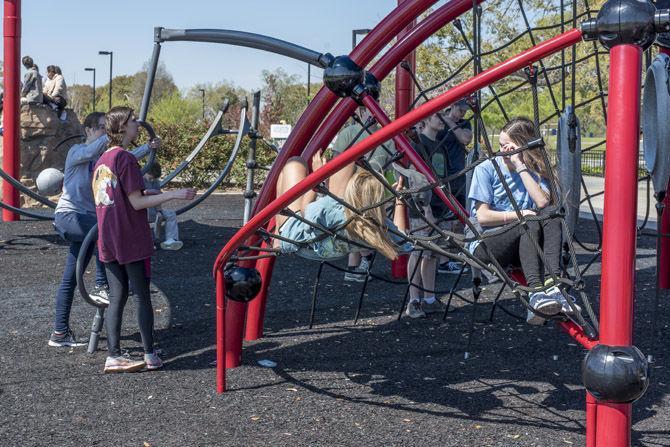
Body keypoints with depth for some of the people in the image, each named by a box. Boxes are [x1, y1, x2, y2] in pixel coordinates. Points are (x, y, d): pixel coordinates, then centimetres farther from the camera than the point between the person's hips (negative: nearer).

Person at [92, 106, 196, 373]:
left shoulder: (101, 160, 11)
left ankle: (113, 357, 7)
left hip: (108, 241, 7)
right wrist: (173, 194, -17)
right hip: (132, 240, -7)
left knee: (116, 297, 9)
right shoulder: (126, 158, -13)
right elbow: (137, 202, -16)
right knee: (142, 296, 2)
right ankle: (150, 355, 8)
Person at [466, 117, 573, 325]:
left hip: (522, 245, 4)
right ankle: (535, 290, -45)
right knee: (531, 224, -31)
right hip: (485, 244, -4)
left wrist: (520, 166, -12)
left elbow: (543, 203, -12)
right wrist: (522, 215, -11)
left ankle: (551, 284, -39)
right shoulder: (486, 169, -1)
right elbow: (483, 217, -9)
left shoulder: (535, 170, 10)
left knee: (551, 214, -25)